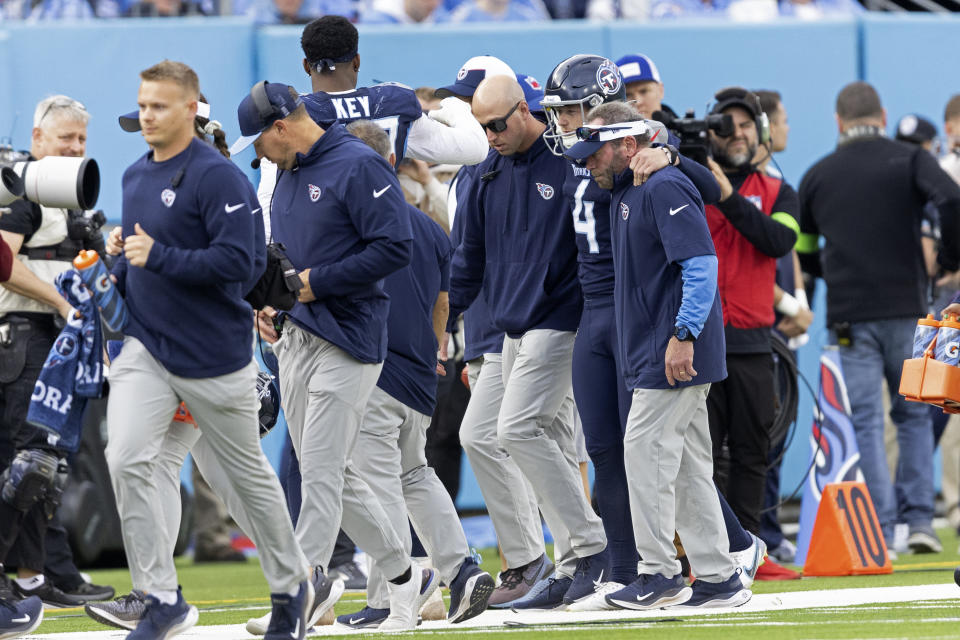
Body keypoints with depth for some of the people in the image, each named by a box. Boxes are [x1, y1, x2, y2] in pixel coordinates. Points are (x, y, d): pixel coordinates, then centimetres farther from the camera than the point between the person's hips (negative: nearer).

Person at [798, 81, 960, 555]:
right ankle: (920, 520, 5)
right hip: (906, 309, 0)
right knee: (914, 415, 13)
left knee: (865, 423, 1)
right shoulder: (909, 161, 1)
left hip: (849, 316, 0)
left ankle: (880, 531, -5)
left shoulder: (818, 175, 7)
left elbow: (802, 251, 12)